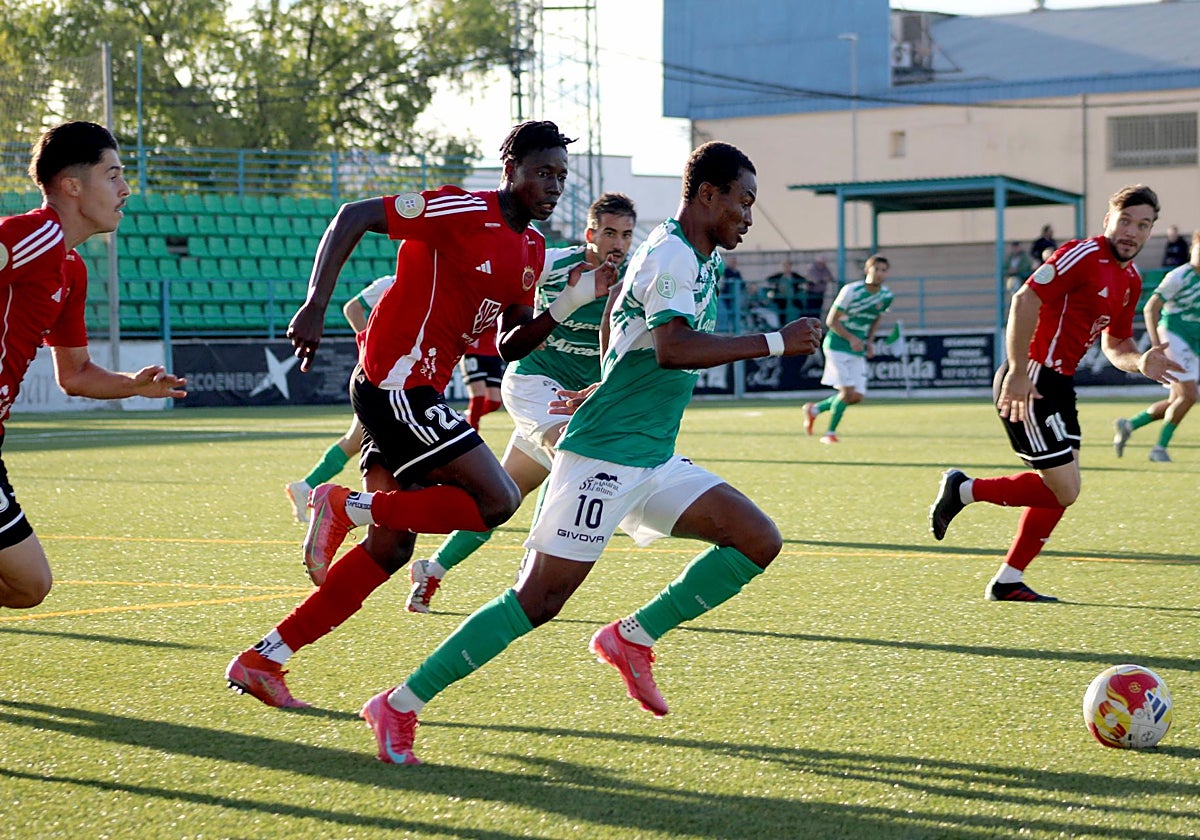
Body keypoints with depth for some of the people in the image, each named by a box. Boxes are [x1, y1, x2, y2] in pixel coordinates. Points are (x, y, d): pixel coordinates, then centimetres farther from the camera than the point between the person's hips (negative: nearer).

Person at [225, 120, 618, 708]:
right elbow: (353, 218, -17)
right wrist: (315, 306, -25)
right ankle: (344, 506, -7)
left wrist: (570, 303, 1)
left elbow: (510, 347, 16)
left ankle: (262, 659, 14)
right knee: (497, 500, -15)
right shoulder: (464, 212, -13)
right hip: (395, 385, -10)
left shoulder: (531, 250, 14)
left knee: (391, 547, 10)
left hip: (415, 393, 10)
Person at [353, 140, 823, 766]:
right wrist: (775, 343, -26)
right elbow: (673, 349, -30)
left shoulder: (699, 260, 17)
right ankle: (399, 705, -7)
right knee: (539, 598, -12)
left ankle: (632, 638, 5)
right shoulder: (671, 255, -13)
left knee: (759, 541, 0)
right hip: (605, 456, -10)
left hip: (652, 461, 10)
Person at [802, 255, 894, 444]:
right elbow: (831, 320, -11)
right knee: (847, 391, -16)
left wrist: (870, 342, 4)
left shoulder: (886, 296, 1)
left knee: (858, 396, 1)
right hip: (838, 345, -6)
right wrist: (851, 338, -22)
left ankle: (815, 409, 21)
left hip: (858, 350, 6)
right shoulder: (851, 291, -16)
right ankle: (830, 433, 0)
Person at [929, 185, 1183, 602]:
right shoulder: (1083, 256, -15)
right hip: (1029, 385, -10)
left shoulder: (1131, 279, 14)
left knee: (1061, 490, 11)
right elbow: (1025, 299, -22)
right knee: (1063, 490, -11)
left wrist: (1140, 362, -3)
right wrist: (1018, 373, -26)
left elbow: (1115, 345, 21)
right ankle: (964, 489, 4)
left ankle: (1008, 582, 18)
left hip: (1058, 386, 10)